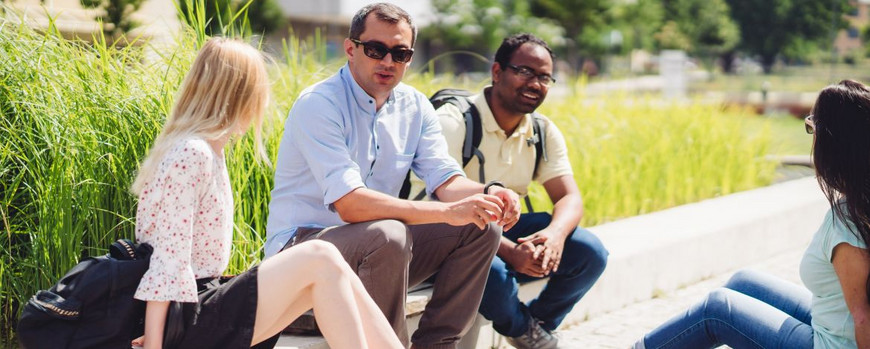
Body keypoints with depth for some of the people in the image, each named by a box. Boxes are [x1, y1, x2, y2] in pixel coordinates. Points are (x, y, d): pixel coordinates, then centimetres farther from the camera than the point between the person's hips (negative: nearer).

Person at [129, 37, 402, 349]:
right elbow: (168, 260, -20)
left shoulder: (208, 151, 15)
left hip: (204, 307, 9)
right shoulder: (191, 154, -16)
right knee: (320, 260, -13)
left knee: (330, 273, 1)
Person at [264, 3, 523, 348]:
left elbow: (446, 179, -1)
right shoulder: (318, 105, -18)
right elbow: (349, 204, -28)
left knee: (482, 226, -7)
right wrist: (447, 212, -35)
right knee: (387, 235, -36)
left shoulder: (415, 106, 6)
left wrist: (486, 194, -26)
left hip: (376, 251, 7)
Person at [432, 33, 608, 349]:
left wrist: (555, 233, -29)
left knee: (590, 251, -12)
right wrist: (508, 251, -39)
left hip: (506, 228, 6)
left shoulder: (544, 132, 2)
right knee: (493, 272, -37)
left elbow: (569, 197, -3)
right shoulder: (454, 122, -20)